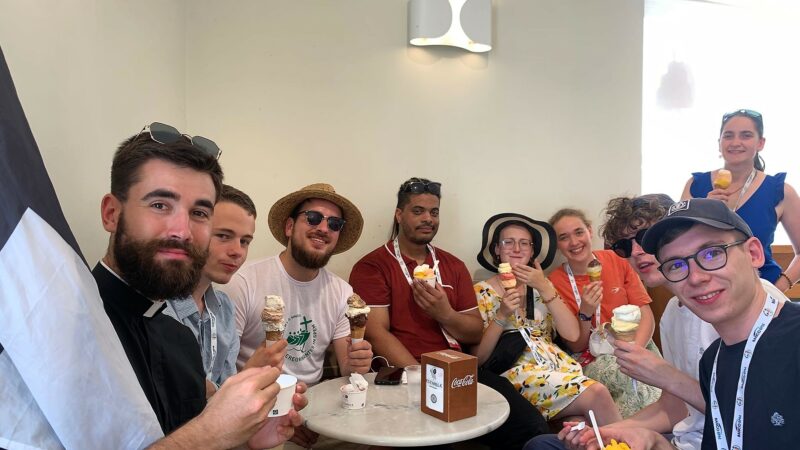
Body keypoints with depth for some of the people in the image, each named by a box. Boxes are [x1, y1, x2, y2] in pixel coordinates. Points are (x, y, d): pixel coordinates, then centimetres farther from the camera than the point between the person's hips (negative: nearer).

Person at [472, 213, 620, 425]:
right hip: (516, 372, -4)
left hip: (559, 366, 4)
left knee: (599, 395, -28)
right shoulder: (482, 293, 5)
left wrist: (545, 288, -4)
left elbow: (572, 334, 2)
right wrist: (502, 315, -14)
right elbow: (478, 357, -2)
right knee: (596, 394, -27)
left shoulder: (543, 286, 18)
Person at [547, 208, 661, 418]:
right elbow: (575, 346, -1)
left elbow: (646, 316, -3)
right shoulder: (556, 281, -4)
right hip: (595, 359, -2)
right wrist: (585, 313, -20)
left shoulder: (616, 260, 1)